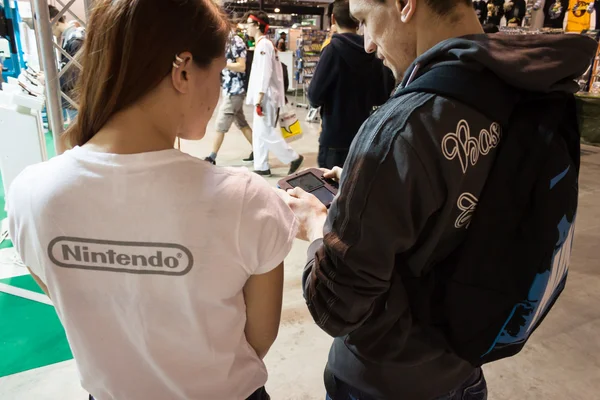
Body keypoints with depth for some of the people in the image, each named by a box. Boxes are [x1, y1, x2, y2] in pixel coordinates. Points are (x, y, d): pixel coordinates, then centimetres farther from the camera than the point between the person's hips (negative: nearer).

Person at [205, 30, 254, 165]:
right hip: (228, 89, 9)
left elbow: (241, 67, -18)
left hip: (234, 90, -9)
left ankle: (212, 157, 2)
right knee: (241, 123, 12)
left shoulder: (236, 42, -12)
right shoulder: (224, 42, 14)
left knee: (221, 124, -5)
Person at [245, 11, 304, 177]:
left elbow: (264, 74, -21)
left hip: (266, 98, -10)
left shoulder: (263, 45, -14)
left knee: (267, 133, -6)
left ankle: (294, 158, 5)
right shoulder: (264, 44, 16)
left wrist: (259, 100, -23)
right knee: (259, 134, 11)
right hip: (264, 98, 10)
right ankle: (261, 167, 16)